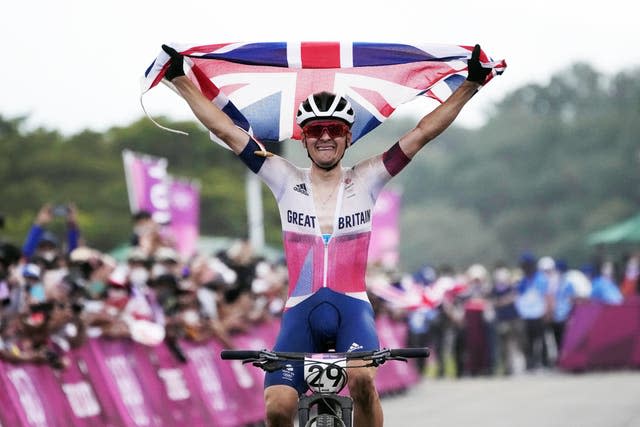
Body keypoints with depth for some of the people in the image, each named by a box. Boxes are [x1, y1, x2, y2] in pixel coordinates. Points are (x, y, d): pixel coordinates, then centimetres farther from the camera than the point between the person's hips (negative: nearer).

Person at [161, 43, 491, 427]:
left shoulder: (365, 181, 9)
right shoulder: (286, 181, 9)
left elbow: (423, 132, 4)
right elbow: (226, 130, 8)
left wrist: (471, 86, -2)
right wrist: (180, 80, 5)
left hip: (352, 308, -1)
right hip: (301, 310, 1)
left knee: (363, 380, -32)